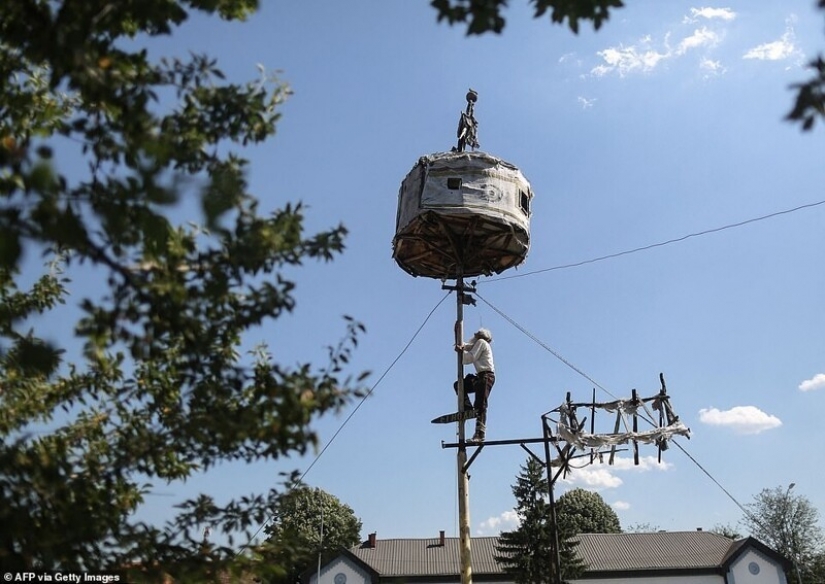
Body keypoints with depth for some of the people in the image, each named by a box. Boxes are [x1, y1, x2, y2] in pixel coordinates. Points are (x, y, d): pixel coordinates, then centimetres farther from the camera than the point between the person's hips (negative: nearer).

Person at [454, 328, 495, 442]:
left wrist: (461, 351, -1)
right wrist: (462, 346, 1)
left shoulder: (481, 342, 0)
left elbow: (471, 357, -9)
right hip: (481, 376, 10)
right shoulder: (483, 344, 27)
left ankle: (480, 434, -18)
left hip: (486, 376, -10)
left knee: (480, 405, -14)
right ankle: (468, 409, -2)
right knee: (458, 385, 10)